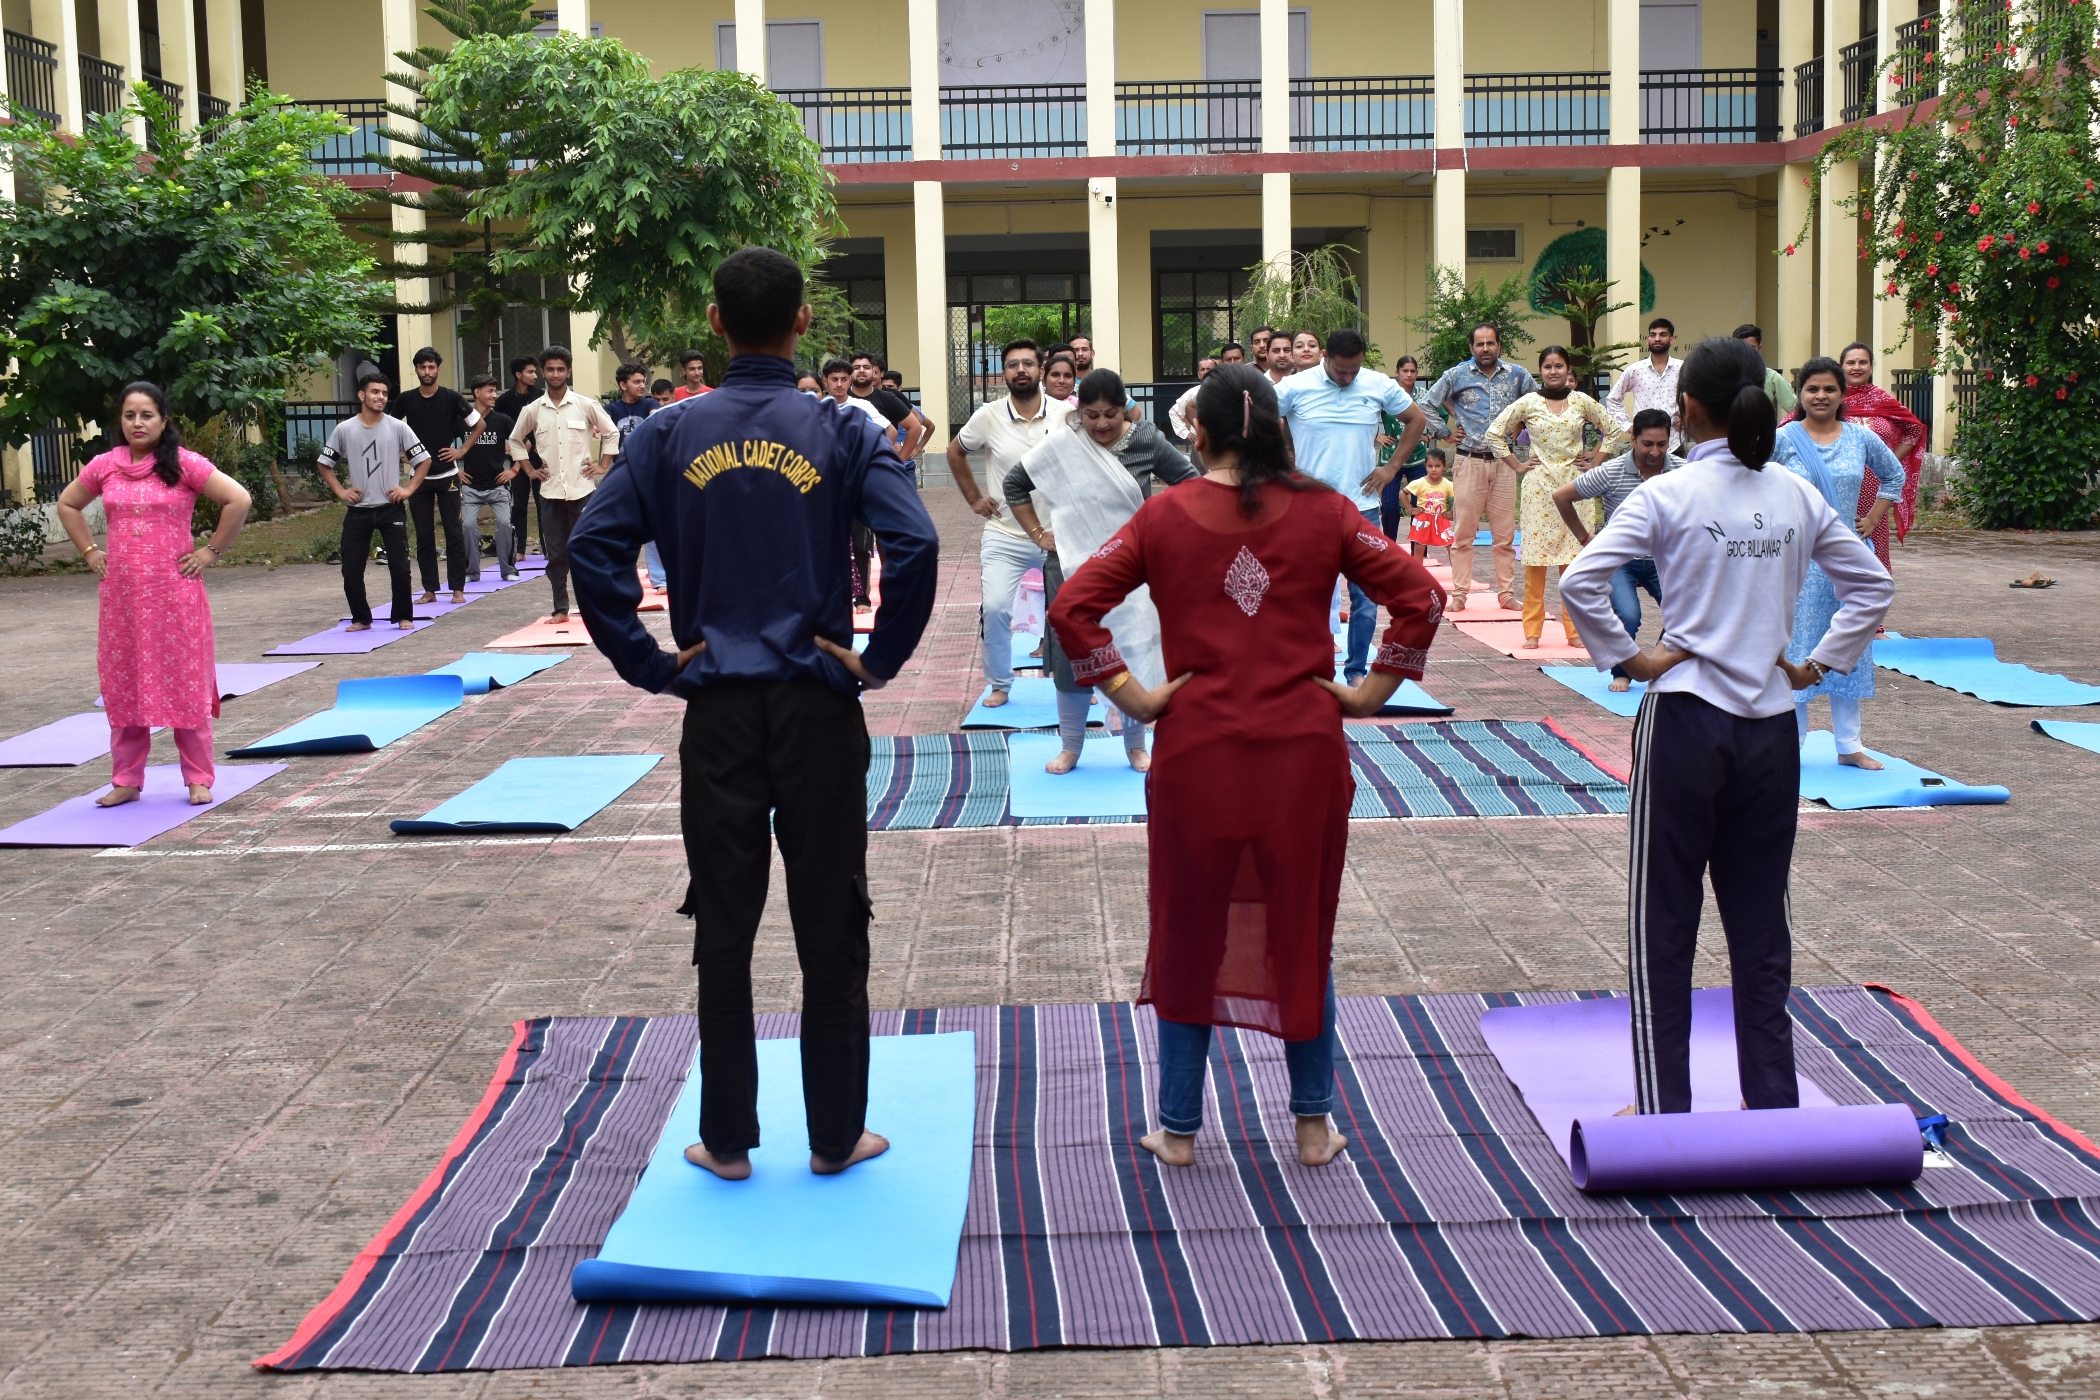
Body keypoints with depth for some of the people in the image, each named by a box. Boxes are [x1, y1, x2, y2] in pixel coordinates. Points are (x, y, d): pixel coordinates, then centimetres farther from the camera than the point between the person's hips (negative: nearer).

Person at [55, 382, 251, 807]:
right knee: (122, 684, 8)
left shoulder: (184, 464, -6)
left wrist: (211, 552, -9)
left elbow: (238, 500, -11)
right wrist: (89, 551, 9)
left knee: (184, 683, 2)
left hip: (174, 591, -4)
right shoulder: (104, 466, 5)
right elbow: (67, 505, 20)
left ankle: (198, 779, 10)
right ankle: (126, 780, 17)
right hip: (120, 592, 4)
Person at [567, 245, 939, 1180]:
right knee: (830, 928, 8)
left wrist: (647, 664, 0)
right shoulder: (843, 433, -4)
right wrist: (881, 658, -6)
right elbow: (914, 544, -17)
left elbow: (594, 549, -6)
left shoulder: (669, 436, 0)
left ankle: (726, 1139, 18)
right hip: (819, 709, -1)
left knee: (723, 928, 10)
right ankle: (836, 1135, 17)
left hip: (717, 709, 1)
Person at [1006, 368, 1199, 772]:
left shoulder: (1146, 441, -7)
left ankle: (1136, 745, 20)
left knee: (1135, 652, 4)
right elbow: (1015, 484, 5)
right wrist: (1037, 533, 2)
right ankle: (1070, 746, 20)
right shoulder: (1060, 444, -7)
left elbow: (1189, 481, 4)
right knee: (1073, 653, 7)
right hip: (1073, 566, 0)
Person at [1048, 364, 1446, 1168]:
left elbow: (1073, 607, -9)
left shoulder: (1164, 516, -1)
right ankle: (1313, 1126, 22)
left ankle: (1179, 1130, 20)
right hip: (1305, 750, 1)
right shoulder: (1321, 511, 0)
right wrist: (1370, 692, 1)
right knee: (1303, 934, 15)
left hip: (1197, 754, 0)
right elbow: (1419, 597, -5)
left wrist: (1131, 695, -4)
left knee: (1189, 939, 13)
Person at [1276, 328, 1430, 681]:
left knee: (1366, 594, 2)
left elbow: (1417, 419, 13)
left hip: (1362, 506, 2)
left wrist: (1392, 467, 6)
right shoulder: (1296, 387, -6)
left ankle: (1357, 670, 13)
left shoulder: (1379, 386, 0)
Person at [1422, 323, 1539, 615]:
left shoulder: (1517, 375, 4)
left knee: (1505, 533, 4)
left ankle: (1506, 593, 11)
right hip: (1469, 462, -2)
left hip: (1503, 462, 2)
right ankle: (1459, 594, 3)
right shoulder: (1456, 375, 0)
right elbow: (1425, 405, 7)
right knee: (1463, 532, -1)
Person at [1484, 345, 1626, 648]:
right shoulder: (1528, 403, 0)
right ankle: (1532, 630, 4)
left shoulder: (1583, 402, 4)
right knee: (1535, 558, -1)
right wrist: (1517, 466, 0)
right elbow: (1494, 433, 3)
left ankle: (1574, 629, 8)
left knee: (1574, 559, 2)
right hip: (1539, 487, -1)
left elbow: (1614, 432, 13)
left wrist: (1593, 461, 4)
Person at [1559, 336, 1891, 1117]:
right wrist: (1820, 664, 11)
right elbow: (1872, 586, 9)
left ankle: (1664, 1108, 10)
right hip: (1771, 727, 4)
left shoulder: (1666, 495, -9)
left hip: (1686, 720, -4)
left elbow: (1579, 582, -19)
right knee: (1761, 921, 13)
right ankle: (1773, 1100, 20)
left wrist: (1626, 658, -8)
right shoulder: (1797, 498, 4)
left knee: (1662, 922, 6)